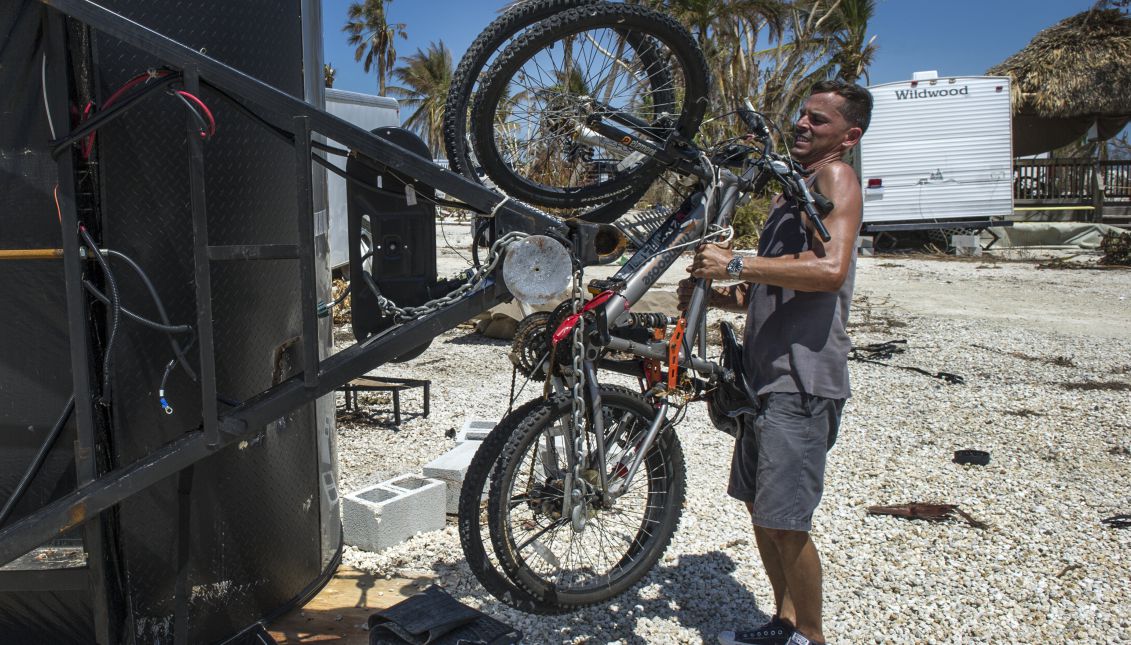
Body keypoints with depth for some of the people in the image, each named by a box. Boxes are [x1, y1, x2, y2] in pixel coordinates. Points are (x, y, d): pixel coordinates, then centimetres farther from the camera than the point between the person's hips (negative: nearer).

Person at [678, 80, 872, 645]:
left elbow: (830, 269, -26)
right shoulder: (790, 190, 22)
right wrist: (717, 294, 7)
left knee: (785, 520, -5)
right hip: (767, 373, 10)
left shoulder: (835, 177, -7)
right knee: (759, 505, 16)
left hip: (802, 378, -10)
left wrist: (736, 264, -23)